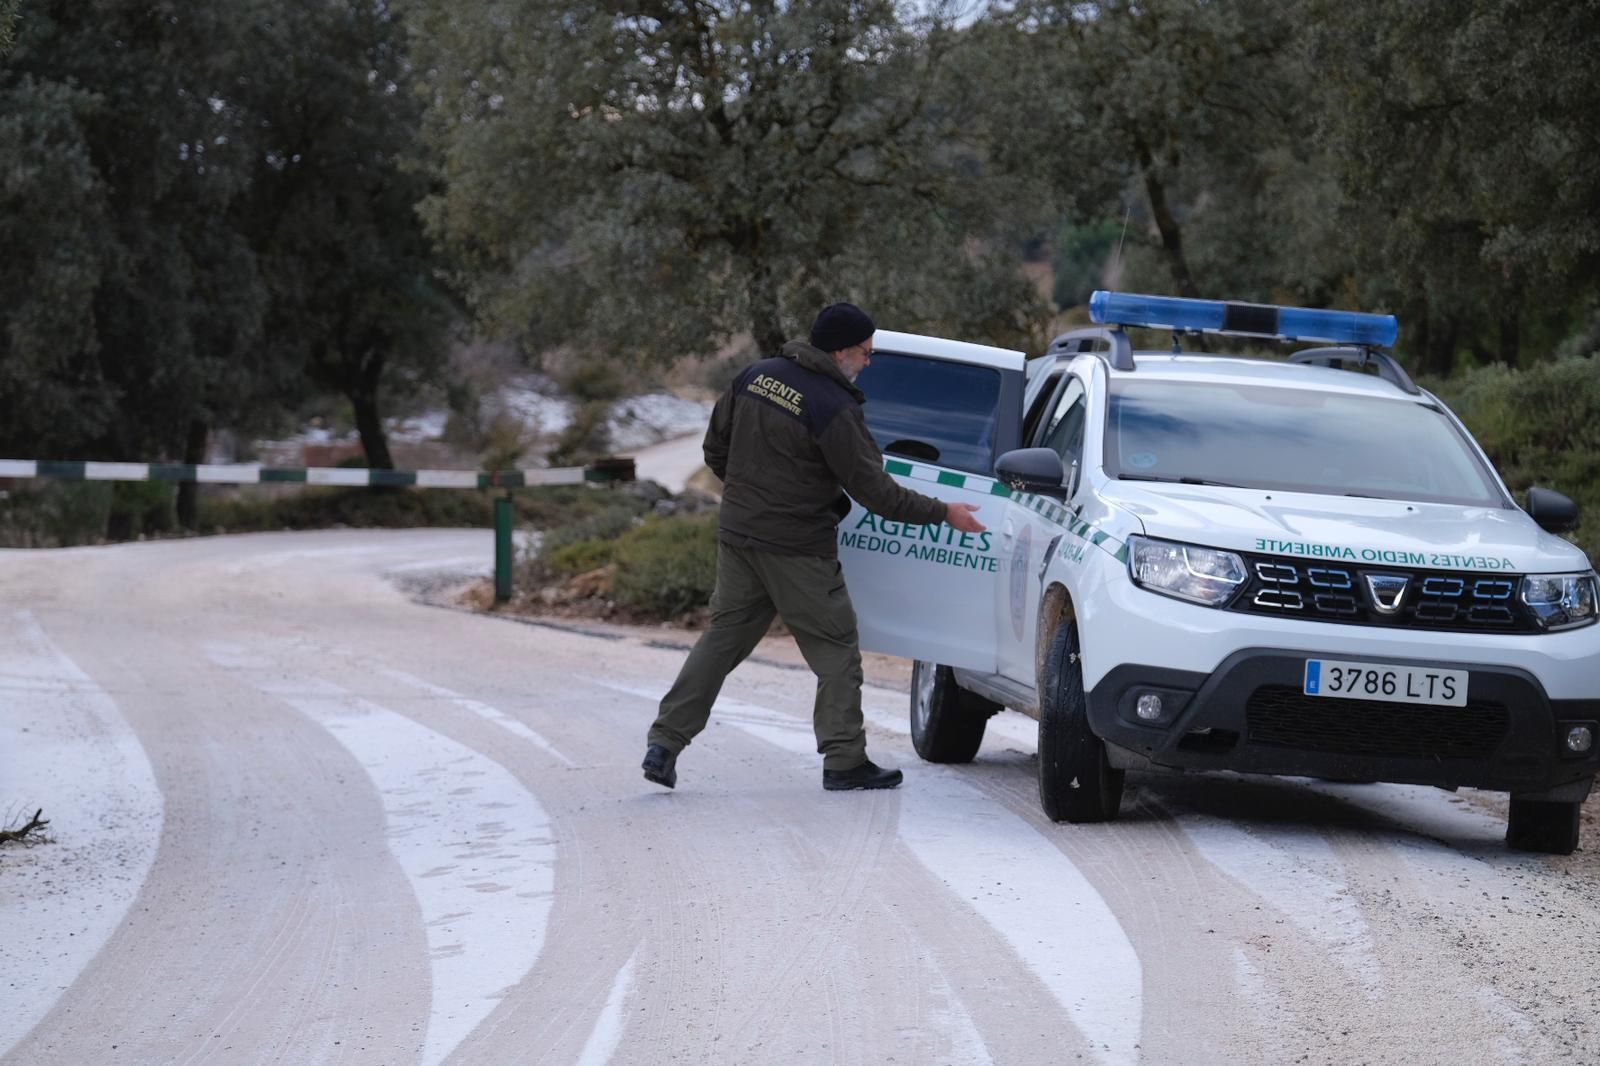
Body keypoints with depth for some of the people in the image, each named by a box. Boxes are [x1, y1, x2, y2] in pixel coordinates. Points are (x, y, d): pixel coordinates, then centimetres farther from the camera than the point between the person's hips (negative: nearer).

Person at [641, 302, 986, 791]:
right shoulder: (834, 410, -17)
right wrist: (943, 513, -6)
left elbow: (716, 448, 14)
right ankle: (844, 760, 6)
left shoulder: (755, 376, 5)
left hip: (738, 533, 7)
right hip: (796, 549, -7)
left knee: (722, 636, 11)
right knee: (836, 649, 5)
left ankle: (665, 742, 4)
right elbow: (872, 489, -15)